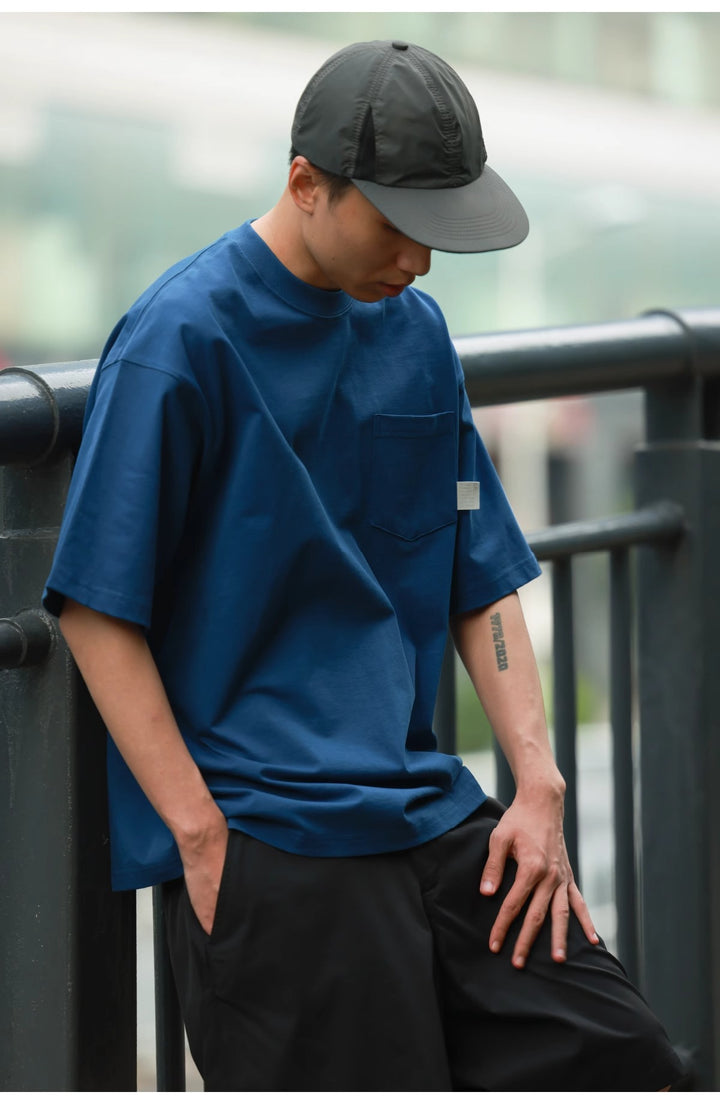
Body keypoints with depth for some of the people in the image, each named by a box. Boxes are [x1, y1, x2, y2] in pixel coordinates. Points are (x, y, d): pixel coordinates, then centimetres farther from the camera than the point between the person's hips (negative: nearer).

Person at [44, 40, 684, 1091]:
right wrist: (200, 834, -15)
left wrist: (538, 784, 3)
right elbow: (95, 608, -11)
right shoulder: (183, 338, -9)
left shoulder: (417, 331, 13)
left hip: (428, 809, 7)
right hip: (263, 839, -6)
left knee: (621, 1060, -1)